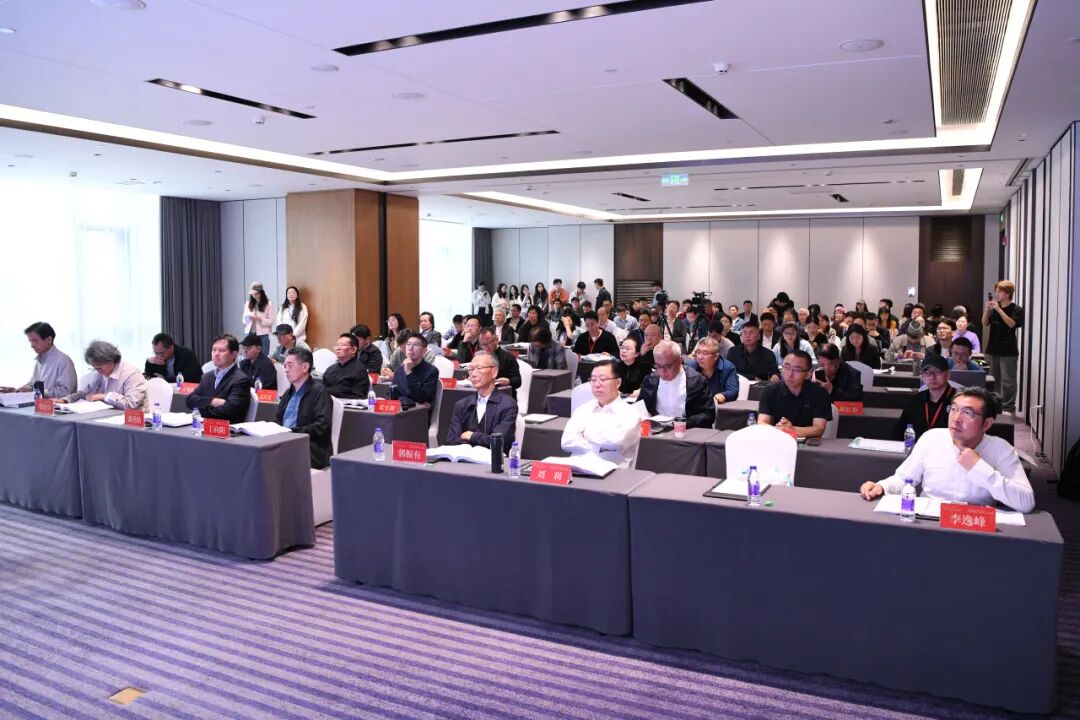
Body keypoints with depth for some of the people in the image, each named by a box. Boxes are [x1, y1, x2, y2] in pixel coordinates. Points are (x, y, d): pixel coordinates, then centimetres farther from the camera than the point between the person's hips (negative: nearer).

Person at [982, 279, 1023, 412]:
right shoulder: (994, 308, 9)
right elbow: (985, 324, 3)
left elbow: (1011, 324, -18)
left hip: (1008, 350, -5)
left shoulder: (1016, 309, -5)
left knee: (1008, 380, -5)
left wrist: (998, 309, -22)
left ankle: (1008, 407, -2)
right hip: (993, 348, 6)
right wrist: (987, 309, -12)